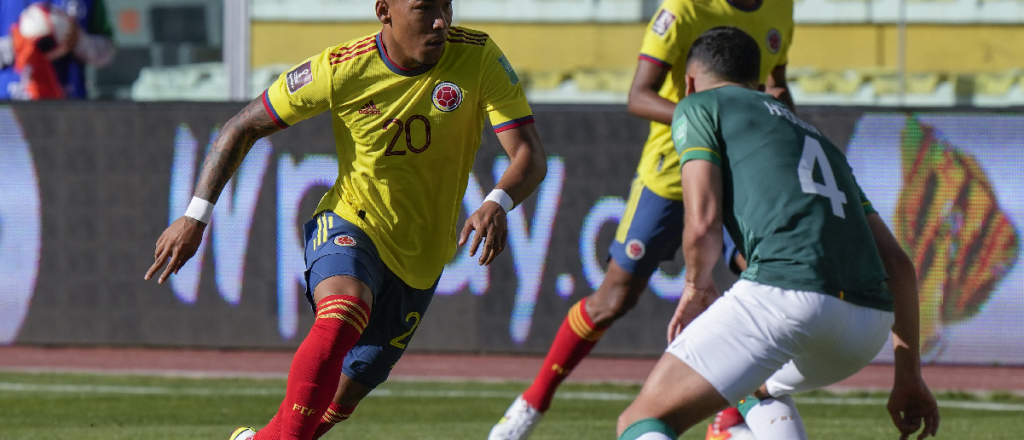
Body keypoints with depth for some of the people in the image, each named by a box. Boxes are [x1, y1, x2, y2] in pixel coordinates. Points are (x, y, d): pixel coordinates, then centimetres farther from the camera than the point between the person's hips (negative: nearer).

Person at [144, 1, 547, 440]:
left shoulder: (477, 56, -17)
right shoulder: (340, 69, -17)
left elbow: (530, 156, -21)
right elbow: (244, 127, -5)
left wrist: (497, 203, -43)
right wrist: (195, 216, -11)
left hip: (419, 257, 3)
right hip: (349, 225, -3)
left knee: (345, 393, 10)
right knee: (341, 316, -36)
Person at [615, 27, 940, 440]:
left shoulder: (699, 106, 17)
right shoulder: (813, 135, 35)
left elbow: (703, 225, 2)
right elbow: (897, 264, 30)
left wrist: (696, 288, 23)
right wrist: (909, 375, 34)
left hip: (787, 292, -7)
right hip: (869, 327, 7)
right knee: (760, 389, 37)